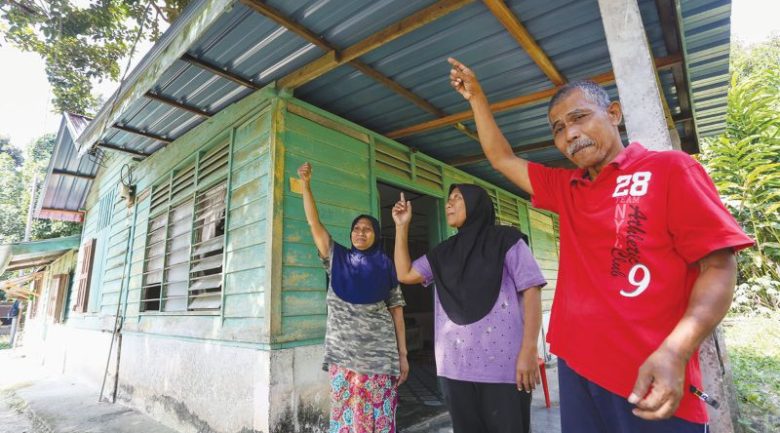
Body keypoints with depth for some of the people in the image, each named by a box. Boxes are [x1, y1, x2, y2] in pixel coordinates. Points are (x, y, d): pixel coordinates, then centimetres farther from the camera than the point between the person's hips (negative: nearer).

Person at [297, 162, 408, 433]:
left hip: (379, 352, 0)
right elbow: (313, 222, 0)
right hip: (344, 351, 1)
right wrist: (306, 183, -7)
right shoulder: (337, 258, 7)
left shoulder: (385, 266, 5)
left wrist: (403, 354, 0)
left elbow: (396, 311, 4)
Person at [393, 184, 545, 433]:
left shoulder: (506, 240, 0)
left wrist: (529, 350, -14)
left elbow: (531, 290, -6)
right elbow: (405, 274, 13)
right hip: (454, 365, 5)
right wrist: (402, 226, 10)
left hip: (502, 363, -4)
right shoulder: (444, 252, 14)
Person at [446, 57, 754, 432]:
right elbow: (501, 159, 16)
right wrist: (476, 97, 14)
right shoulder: (565, 188, 10)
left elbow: (718, 265, -10)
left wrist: (674, 352, -23)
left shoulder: (670, 169, -5)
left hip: (649, 379, -5)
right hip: (575, 365, 5)